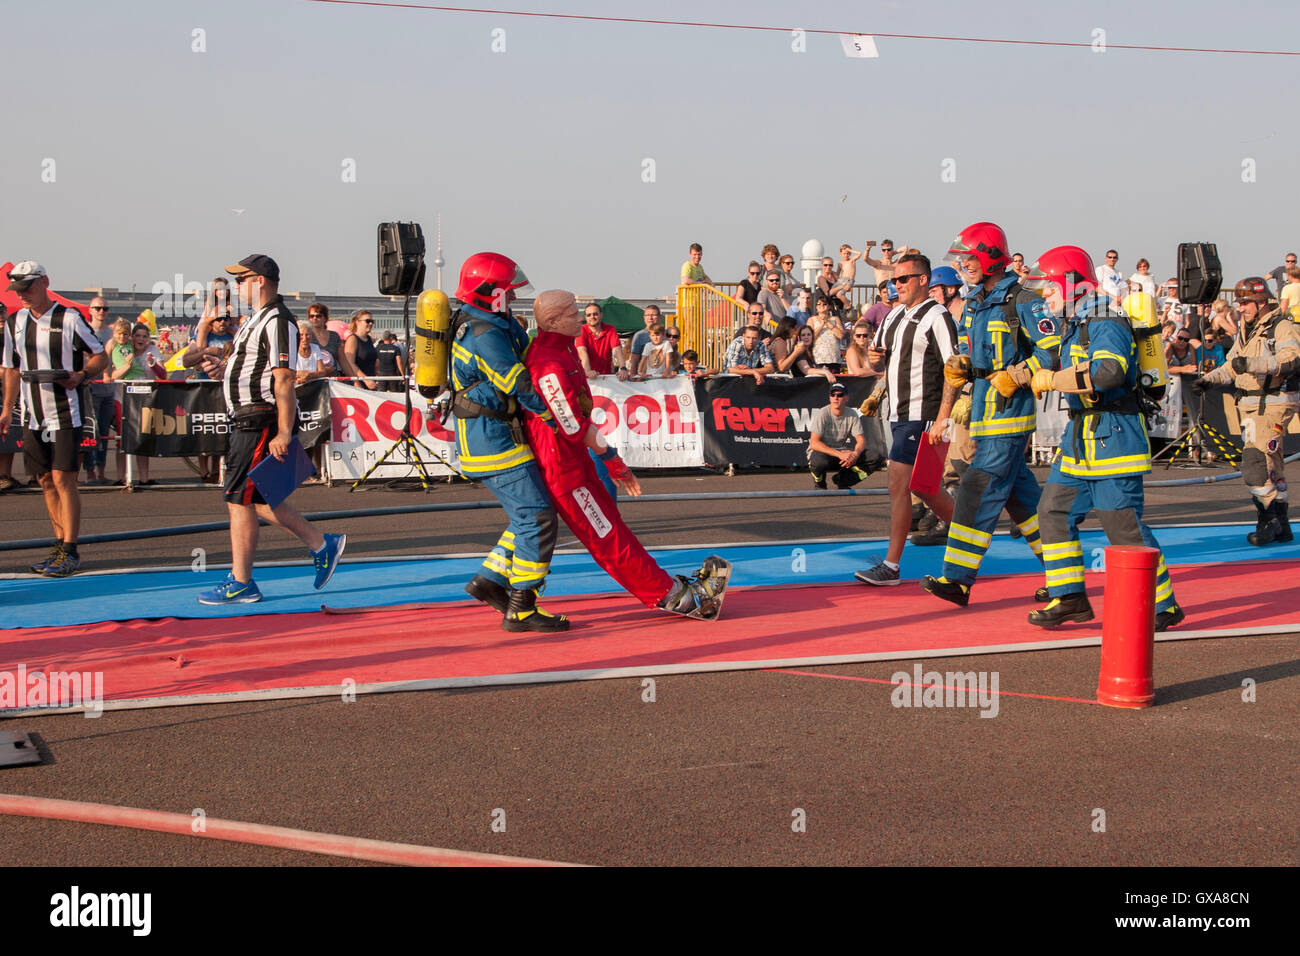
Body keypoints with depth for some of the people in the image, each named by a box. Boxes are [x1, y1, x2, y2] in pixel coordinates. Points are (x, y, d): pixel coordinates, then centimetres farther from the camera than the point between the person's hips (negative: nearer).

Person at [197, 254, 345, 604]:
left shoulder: (277, 320, -14)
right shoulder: (257, 319, 19)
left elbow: (284, 381, -20)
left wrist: (283, 433, -24)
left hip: (263, 424, -11)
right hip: (249, 420, 11)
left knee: (240, 499, -7)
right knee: (258, 499, 14)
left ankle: (240, 584, -1)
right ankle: (322, 545, 22)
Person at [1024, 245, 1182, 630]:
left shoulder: (1107, 326, -17)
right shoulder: (1072, 326, 14)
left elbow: (1108, 372, -35)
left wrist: (1052, 380, -25)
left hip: (1114, 436, -10)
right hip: (1080, 438, 10)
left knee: (1123, 525, -7)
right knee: (1055, 510, 9)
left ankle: (1163, 606, 4)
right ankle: (1069, 597, 16)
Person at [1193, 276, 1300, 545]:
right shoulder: (1246, 331, 16)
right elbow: (1231, 366, 22)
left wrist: (1252, 363, -37)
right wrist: (1208, 379, 6)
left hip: (1273, 404, -9)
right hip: (1250, 405, 9)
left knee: (1255, 462, -17)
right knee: (1272, 466, 13)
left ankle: (1268, 519, -8)